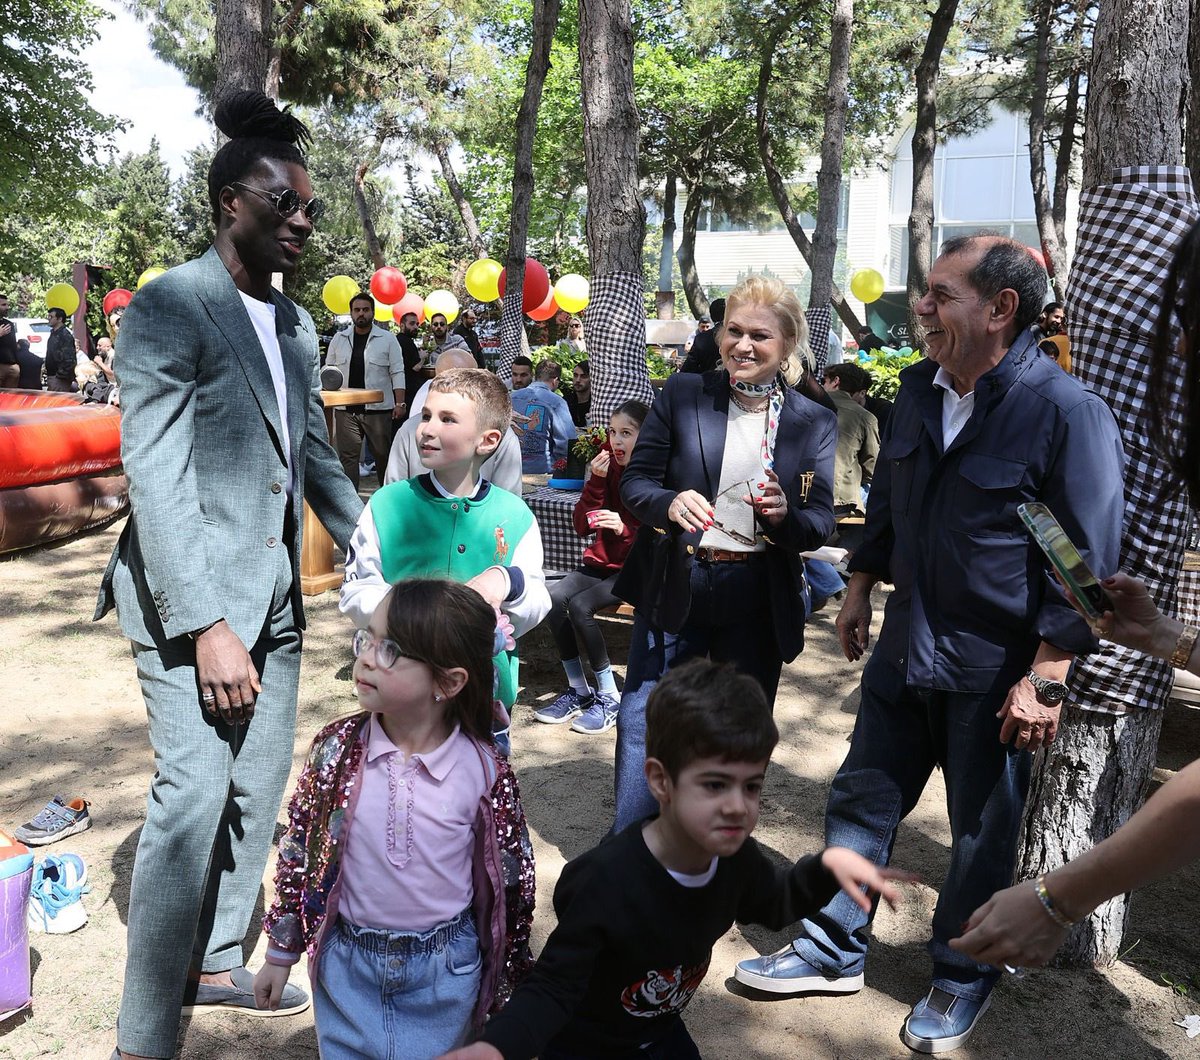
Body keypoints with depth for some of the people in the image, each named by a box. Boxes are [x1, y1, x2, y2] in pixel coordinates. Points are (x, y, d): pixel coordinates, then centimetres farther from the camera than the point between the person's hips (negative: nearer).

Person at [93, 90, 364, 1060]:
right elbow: (155, 476, -17)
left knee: (258, 791, 14)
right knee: (192, 800, -7)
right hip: (194, 600, -7)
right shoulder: (169, 307, -10)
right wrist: (207, 625, -22)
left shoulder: (295, 323, 13)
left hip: (276, 596, 8)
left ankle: (218, 963, 33)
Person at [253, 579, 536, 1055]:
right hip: (346, 963, 2)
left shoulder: (483, 771, -17)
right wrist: (281, 954, 7)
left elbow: (510, 881, -5)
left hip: (444, 972, -1)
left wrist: (505, 982, 3)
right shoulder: (337, 748, -13)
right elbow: (298, 851, 0)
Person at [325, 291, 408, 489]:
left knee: (383, 454, 7)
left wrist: (400, 403, -7)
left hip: (379, 408, -2)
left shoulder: (388, 339, 2)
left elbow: (397, 373, 0)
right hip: (346, 410, 2)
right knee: (347, 456, -1)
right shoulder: (339, 339, 10)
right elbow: (328, 370, 17)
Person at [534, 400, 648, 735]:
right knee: (555, 597, -20)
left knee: (580, 605, -27)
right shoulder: (609, 468, 5)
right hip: (602, 562, 5)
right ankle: (578, 691, -7)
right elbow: (582, 527, 1)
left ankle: (609, 697, -12)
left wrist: (625, 529, -27)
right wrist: (596, 482, -11)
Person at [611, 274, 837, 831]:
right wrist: (669, 504, -25)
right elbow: (634, 480, -3)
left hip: (758, 603, 1)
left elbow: (821, 525, -1)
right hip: (673, 590, -1)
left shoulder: (815, 422, 1)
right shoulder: (681, 394, -1)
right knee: (644, 720, 4)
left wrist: (784, 515, -24)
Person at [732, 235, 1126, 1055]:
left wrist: (1045, 679, -19)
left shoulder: (1068, 412, -19)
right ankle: (834, 950, 32)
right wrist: (862, 588, 17)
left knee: (983, 833, 12)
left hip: (996, 670, -6)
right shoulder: (921, 387, 2)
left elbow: (1088, 563, -17)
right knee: (861, 800, 15)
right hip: (905, 648, 6)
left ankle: (962, 978, 35)